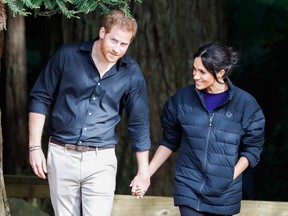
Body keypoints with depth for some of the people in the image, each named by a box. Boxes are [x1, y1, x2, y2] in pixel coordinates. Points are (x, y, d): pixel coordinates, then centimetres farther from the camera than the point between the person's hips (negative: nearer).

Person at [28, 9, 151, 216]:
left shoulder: (131, 73, -1)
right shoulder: (67, 56, -3)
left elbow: (139, 124, 7)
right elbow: (40, 99, 5)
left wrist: (143, 171, 8)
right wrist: (35, 146, -1)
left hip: (101, 160, 0)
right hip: (62, 154, 0)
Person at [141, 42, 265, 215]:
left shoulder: (245, 104, -5)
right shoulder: (183, 99, 0)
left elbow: (252, 149, 2)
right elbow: (169, 141, 11)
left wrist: (231, 175, -9)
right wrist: (146, 174, 7)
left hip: (224, 194, -1)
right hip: (189, 189, 1)